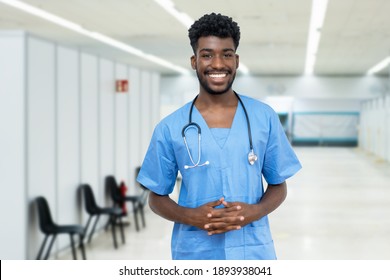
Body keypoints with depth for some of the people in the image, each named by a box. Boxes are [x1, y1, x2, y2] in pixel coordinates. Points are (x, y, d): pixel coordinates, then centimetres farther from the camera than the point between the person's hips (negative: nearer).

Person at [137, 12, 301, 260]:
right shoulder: (170, 128, -1)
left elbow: (278, 186, 8)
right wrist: (191, 217, -13)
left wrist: (255, 211, -12)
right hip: (195, 255, 0)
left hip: (254, 253, 1)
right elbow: (157, 197, 6)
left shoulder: (264, 117, 2)